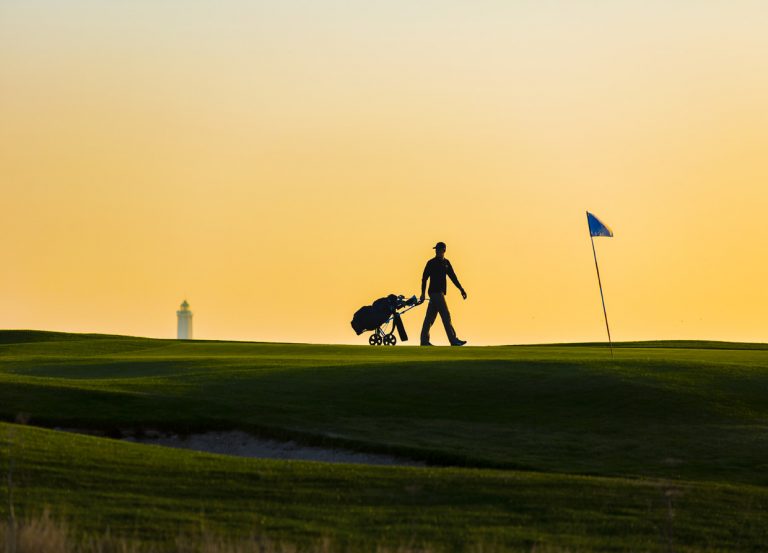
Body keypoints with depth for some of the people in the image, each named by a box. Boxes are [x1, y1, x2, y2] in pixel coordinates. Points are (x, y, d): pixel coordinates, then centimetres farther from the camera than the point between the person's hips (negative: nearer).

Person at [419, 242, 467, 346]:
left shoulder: (446, 263, 15)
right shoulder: (431, 263, -5)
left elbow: (453, 277, 18)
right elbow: (424, 278, -5)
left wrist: (461, 289, 13)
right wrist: (423, 293, -10)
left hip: (440, 293, 7)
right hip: (435, 292, -7)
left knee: (430, 317, 8)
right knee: (446, 316, -10)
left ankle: (424, 340, 10)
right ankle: (453, 340, -11)